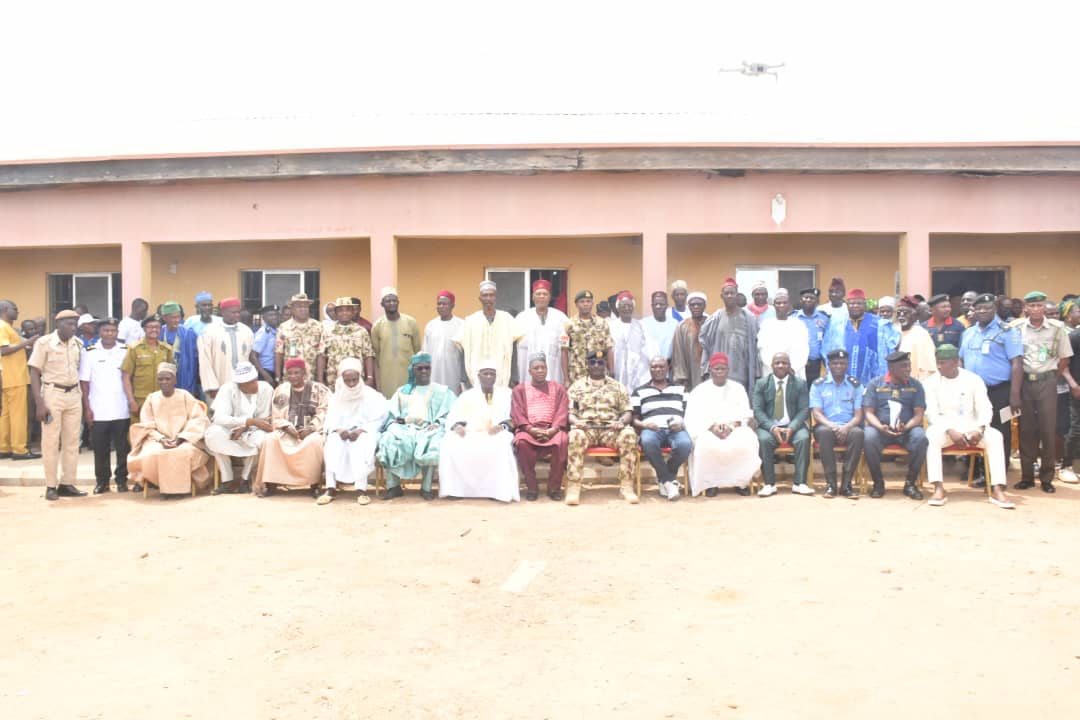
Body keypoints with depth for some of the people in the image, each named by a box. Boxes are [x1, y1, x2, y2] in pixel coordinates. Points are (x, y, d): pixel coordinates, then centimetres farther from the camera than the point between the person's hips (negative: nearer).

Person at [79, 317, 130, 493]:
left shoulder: (125, 351, 5)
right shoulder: (89, 352, 3)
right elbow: (84, 382, 3)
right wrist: (87, 408, -2)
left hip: (121, 410, 0)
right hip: (98, 411, 0)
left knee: (122, 447, 3)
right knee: (100, 448, 5)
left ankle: (121, 479, 14)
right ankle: (102, 480, 15)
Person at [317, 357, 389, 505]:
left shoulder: (371, 396, 1)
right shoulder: (336, 397, 10)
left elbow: (378, 421, -7)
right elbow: (330, 421, 2)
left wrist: (361, 430, -22)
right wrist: (338, 429, -20)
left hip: (365, 433, -2)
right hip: (342, 433, 3)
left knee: (362, 445, -36)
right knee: (332, 444, -31)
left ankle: (361, 488, -40)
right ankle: (331, 487, -34)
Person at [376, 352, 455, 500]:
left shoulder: (442, 391, 19)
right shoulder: (402, 391, 26)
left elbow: (450, 413, 6)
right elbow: (392, 414, 17)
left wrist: (438, 423, -14)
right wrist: (397, 421, -6)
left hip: (429, 429, -2)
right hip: (404, 428, 2)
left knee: (432, 445, -38)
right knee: (388, 441, -32)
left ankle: (426, 487, -27)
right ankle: (393, 486, -26)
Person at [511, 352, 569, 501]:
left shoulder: (558, 388, 16)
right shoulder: (519, 389, 15)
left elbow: (562, 412, 5)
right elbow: (517, 415, 3)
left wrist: (553, 429, -15)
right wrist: (531, 429, -15)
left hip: (552, 430, 0)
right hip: (529, 430, 0)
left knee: (562, 441, -34)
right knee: (522, 442, -35)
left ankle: (554, 487, -20)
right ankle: (531, 487, -22)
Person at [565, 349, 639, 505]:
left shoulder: (618, 386, 17)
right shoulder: (577, 386, 15)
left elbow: (627, 411, 12)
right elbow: (568, 412, 8)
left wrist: (621, 421, -11)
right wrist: (576, 421, -15)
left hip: (611, 428, 1)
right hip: (585, 428, -1)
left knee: (629, 435, -33)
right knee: (576, 435, -38)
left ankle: (626, 486, -28)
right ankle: (573, 488, -36)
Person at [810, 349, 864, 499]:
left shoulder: (855, 385, 10)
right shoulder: (818, 384, 5)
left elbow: (858, 415, 2)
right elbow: (817, 414, -3)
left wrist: (846, 427, -19)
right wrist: (832, 426, -22)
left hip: (847, 428, 1)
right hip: (826, 426, -1)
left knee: (858, 433, -34)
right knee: (825, 432, -37)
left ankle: (846, 483, -30)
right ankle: (830, 483, -30)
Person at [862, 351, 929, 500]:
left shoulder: (915, 385, 9)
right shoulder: (875, 384, 5)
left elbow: (918, 414, 1)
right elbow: (869, 413, -1)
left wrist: (906, 427, -21)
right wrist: (880, 427, -22)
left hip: (907, 429, 1)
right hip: (881, 428, -1)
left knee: (920, 437, -32)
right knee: (868, 437, -34)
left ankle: (910, 483, -14)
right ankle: (878, 483, -15)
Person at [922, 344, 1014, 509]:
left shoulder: (973, 379, 3)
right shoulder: (931, 382, -1)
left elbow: (985, 408, -2)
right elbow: (932, 413, -8)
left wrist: (979, 429, -22)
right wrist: (950, 431, -25)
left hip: (970, 427, 1)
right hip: (944, 428, -1)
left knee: (995, 436, -27)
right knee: (931, 435, -35)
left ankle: (997, 490, -32)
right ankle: (939, 489, -39)